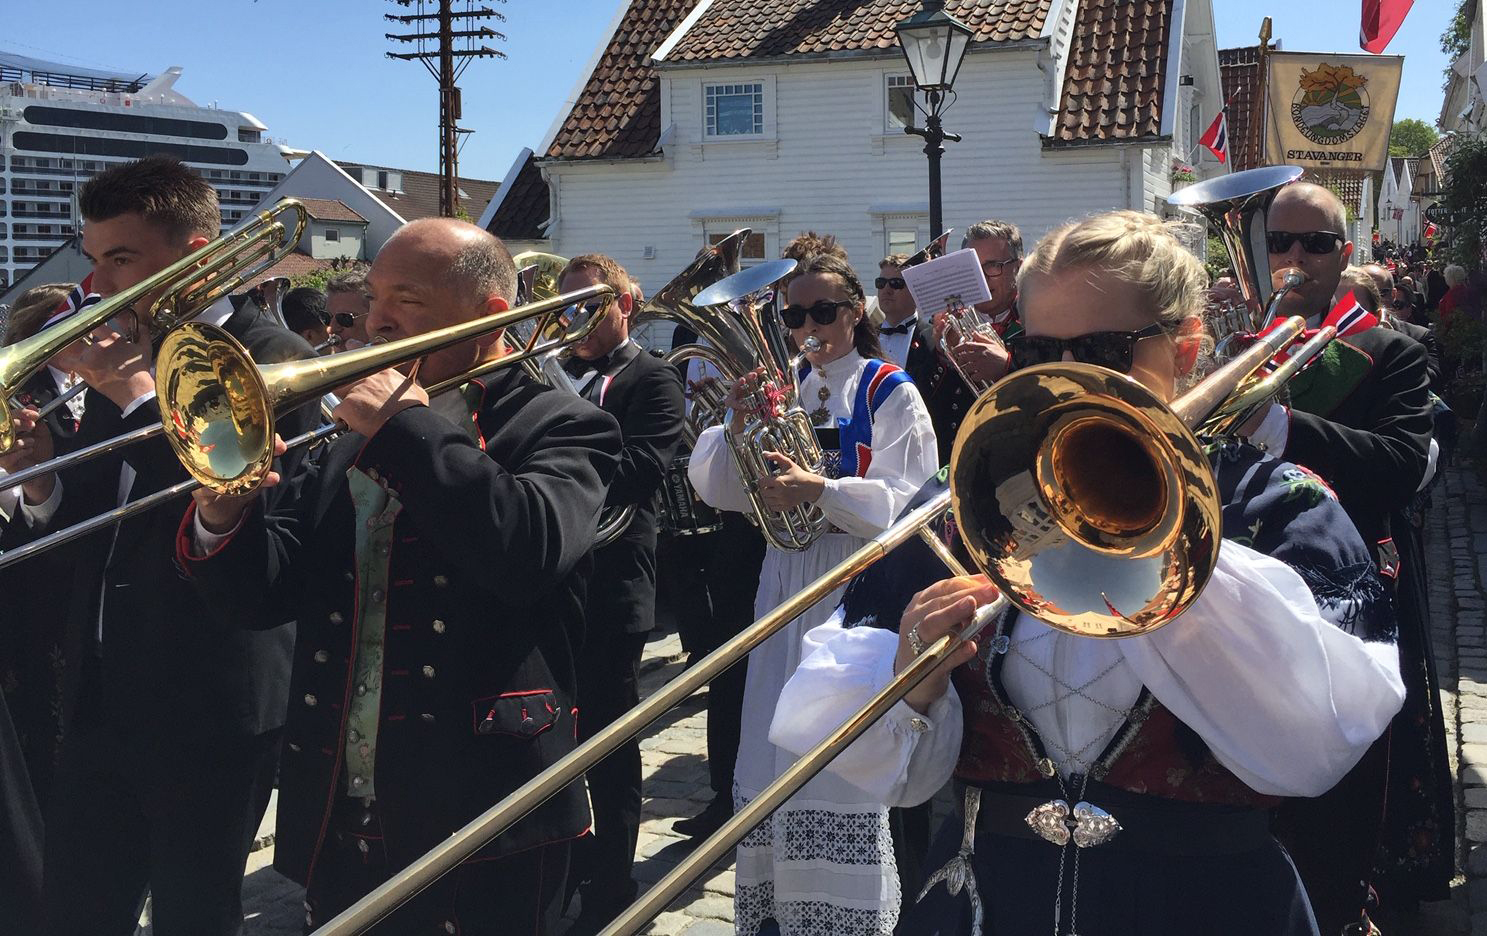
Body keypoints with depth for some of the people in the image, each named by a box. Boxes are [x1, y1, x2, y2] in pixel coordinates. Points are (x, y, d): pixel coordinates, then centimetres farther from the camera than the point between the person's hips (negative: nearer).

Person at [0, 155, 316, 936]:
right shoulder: (118, 355, 11)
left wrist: (138, 395, -23)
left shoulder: (270, 359, -11)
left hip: (209, 709, -6)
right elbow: (89, 522, 12)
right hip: (102, 701, 7)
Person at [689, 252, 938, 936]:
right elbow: (719, 491, 8)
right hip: (785, 578, 5)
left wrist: (820, 489, -24)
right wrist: (736, 426, -10)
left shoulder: (888, 391, -1)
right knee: (776, 748, 7)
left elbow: (905, 498, -11)